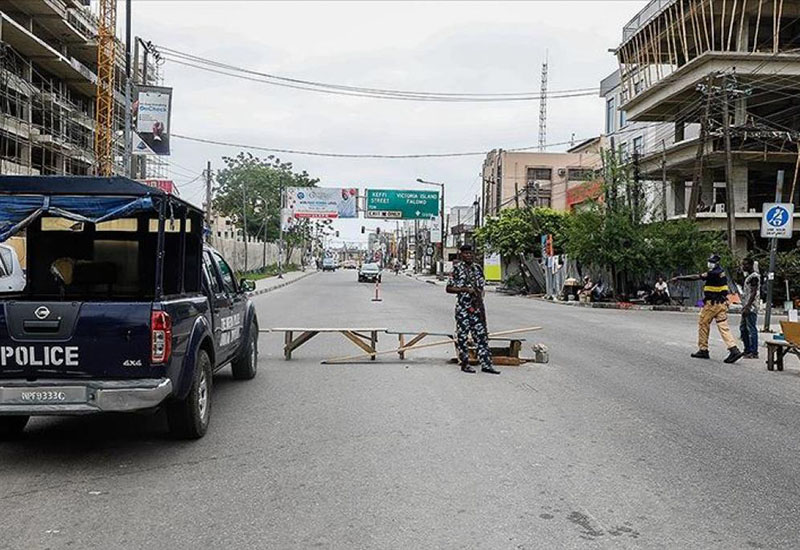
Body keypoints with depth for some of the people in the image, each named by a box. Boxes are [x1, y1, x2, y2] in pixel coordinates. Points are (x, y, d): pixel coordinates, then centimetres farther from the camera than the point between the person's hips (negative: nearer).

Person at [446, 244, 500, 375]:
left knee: (481, 334, 2)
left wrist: (481, 306, 7)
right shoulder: (457, 268, -3)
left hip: (476, 306, 5)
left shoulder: (477, 268, 11)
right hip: (462, 306, -5)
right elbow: (449, 288, -5)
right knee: (462, 335, 2)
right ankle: (464, 364, 11)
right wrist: (465, 289, -16)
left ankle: (486, 364, 4)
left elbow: (480, 288, 15)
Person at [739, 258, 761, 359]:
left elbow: (753, 293, -19)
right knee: (743, 328, 13)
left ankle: (754, 352, -4)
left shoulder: (754, 276, -12)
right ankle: (747, 350, 21)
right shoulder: (748, 276, 18)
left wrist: (747, 307, -23)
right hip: (746, 307, 10)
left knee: (752, 329, -7)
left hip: (751, 307, -10)